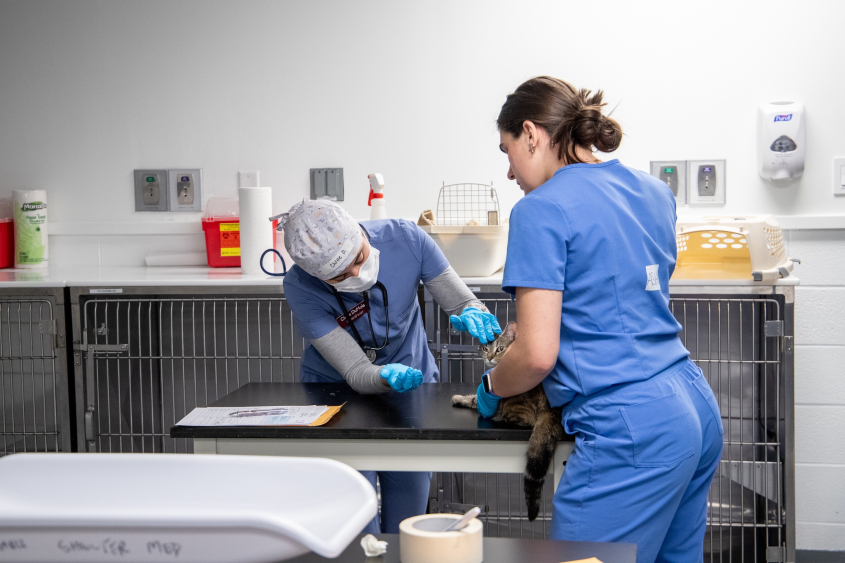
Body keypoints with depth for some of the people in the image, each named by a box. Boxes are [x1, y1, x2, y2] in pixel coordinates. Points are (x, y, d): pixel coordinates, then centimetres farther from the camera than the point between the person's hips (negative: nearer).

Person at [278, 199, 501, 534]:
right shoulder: (301, 288, -26)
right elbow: (355, 372, -26)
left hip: (412, 380, 2)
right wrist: (387, 378, -47)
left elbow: (463, 301, -12)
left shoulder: (405, 238, -22)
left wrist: (473, 315, -34)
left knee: (406, 526, 9)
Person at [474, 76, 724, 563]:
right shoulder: (653, 191, 15)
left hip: (631, 432, -9)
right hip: (699, 412, 9)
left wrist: (492, 386, 8)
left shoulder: (542, 209, -9)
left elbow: (538, 354, -13)